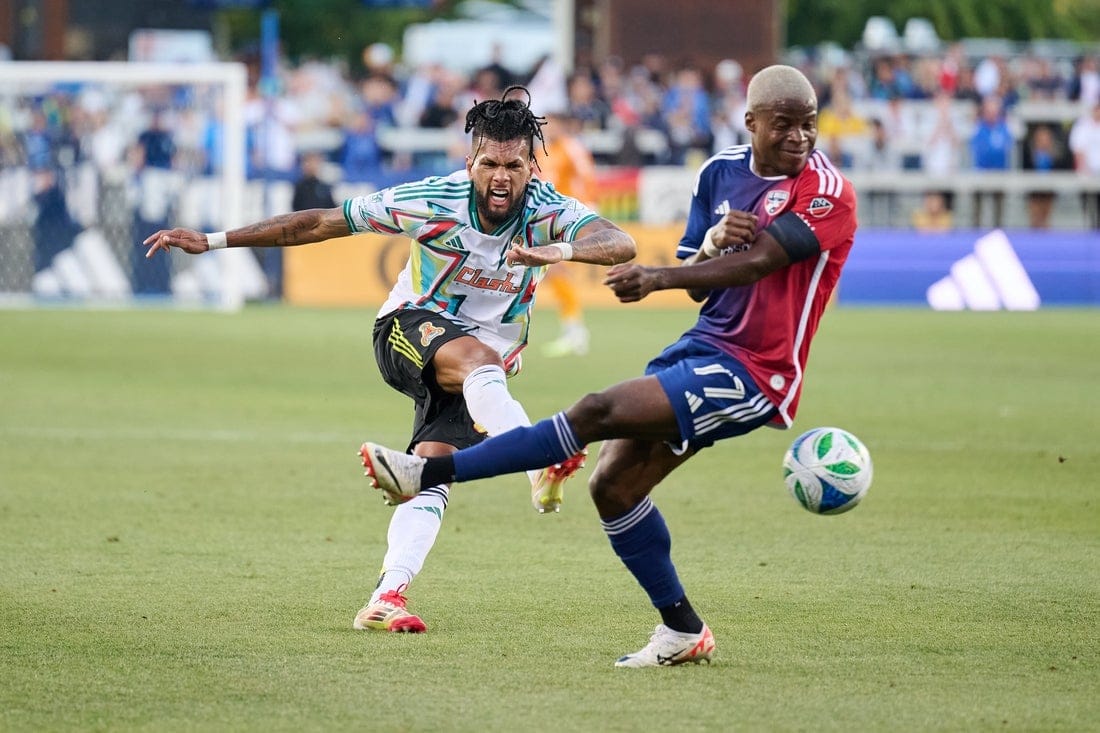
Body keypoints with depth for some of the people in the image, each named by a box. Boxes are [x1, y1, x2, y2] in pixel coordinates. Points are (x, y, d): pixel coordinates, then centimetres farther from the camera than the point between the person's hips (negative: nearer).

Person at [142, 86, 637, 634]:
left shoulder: (550, 213, -15)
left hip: (484, 368, 3)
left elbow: (620, 245, -33)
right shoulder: (432, 203, -18)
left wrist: (560, 250, -54)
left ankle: (387, 597, -22)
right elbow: (319, 224, -12)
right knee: (477, 358, -37)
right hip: (412, 327, -3)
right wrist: (212, 241, -11)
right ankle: (544, 467, -58)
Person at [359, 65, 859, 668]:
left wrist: (658, 277, -34)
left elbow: (758, 261, -27)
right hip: (704, 347, 8)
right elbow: (698, 281, 9)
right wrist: (711, 244, -15)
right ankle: (682, 631, 16)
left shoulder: (827, 193, -15)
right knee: (612, 485, 5)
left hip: (753, 375, -8)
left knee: (599, 413, -19)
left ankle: (431, 472, -16)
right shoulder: (720, 172, 7)